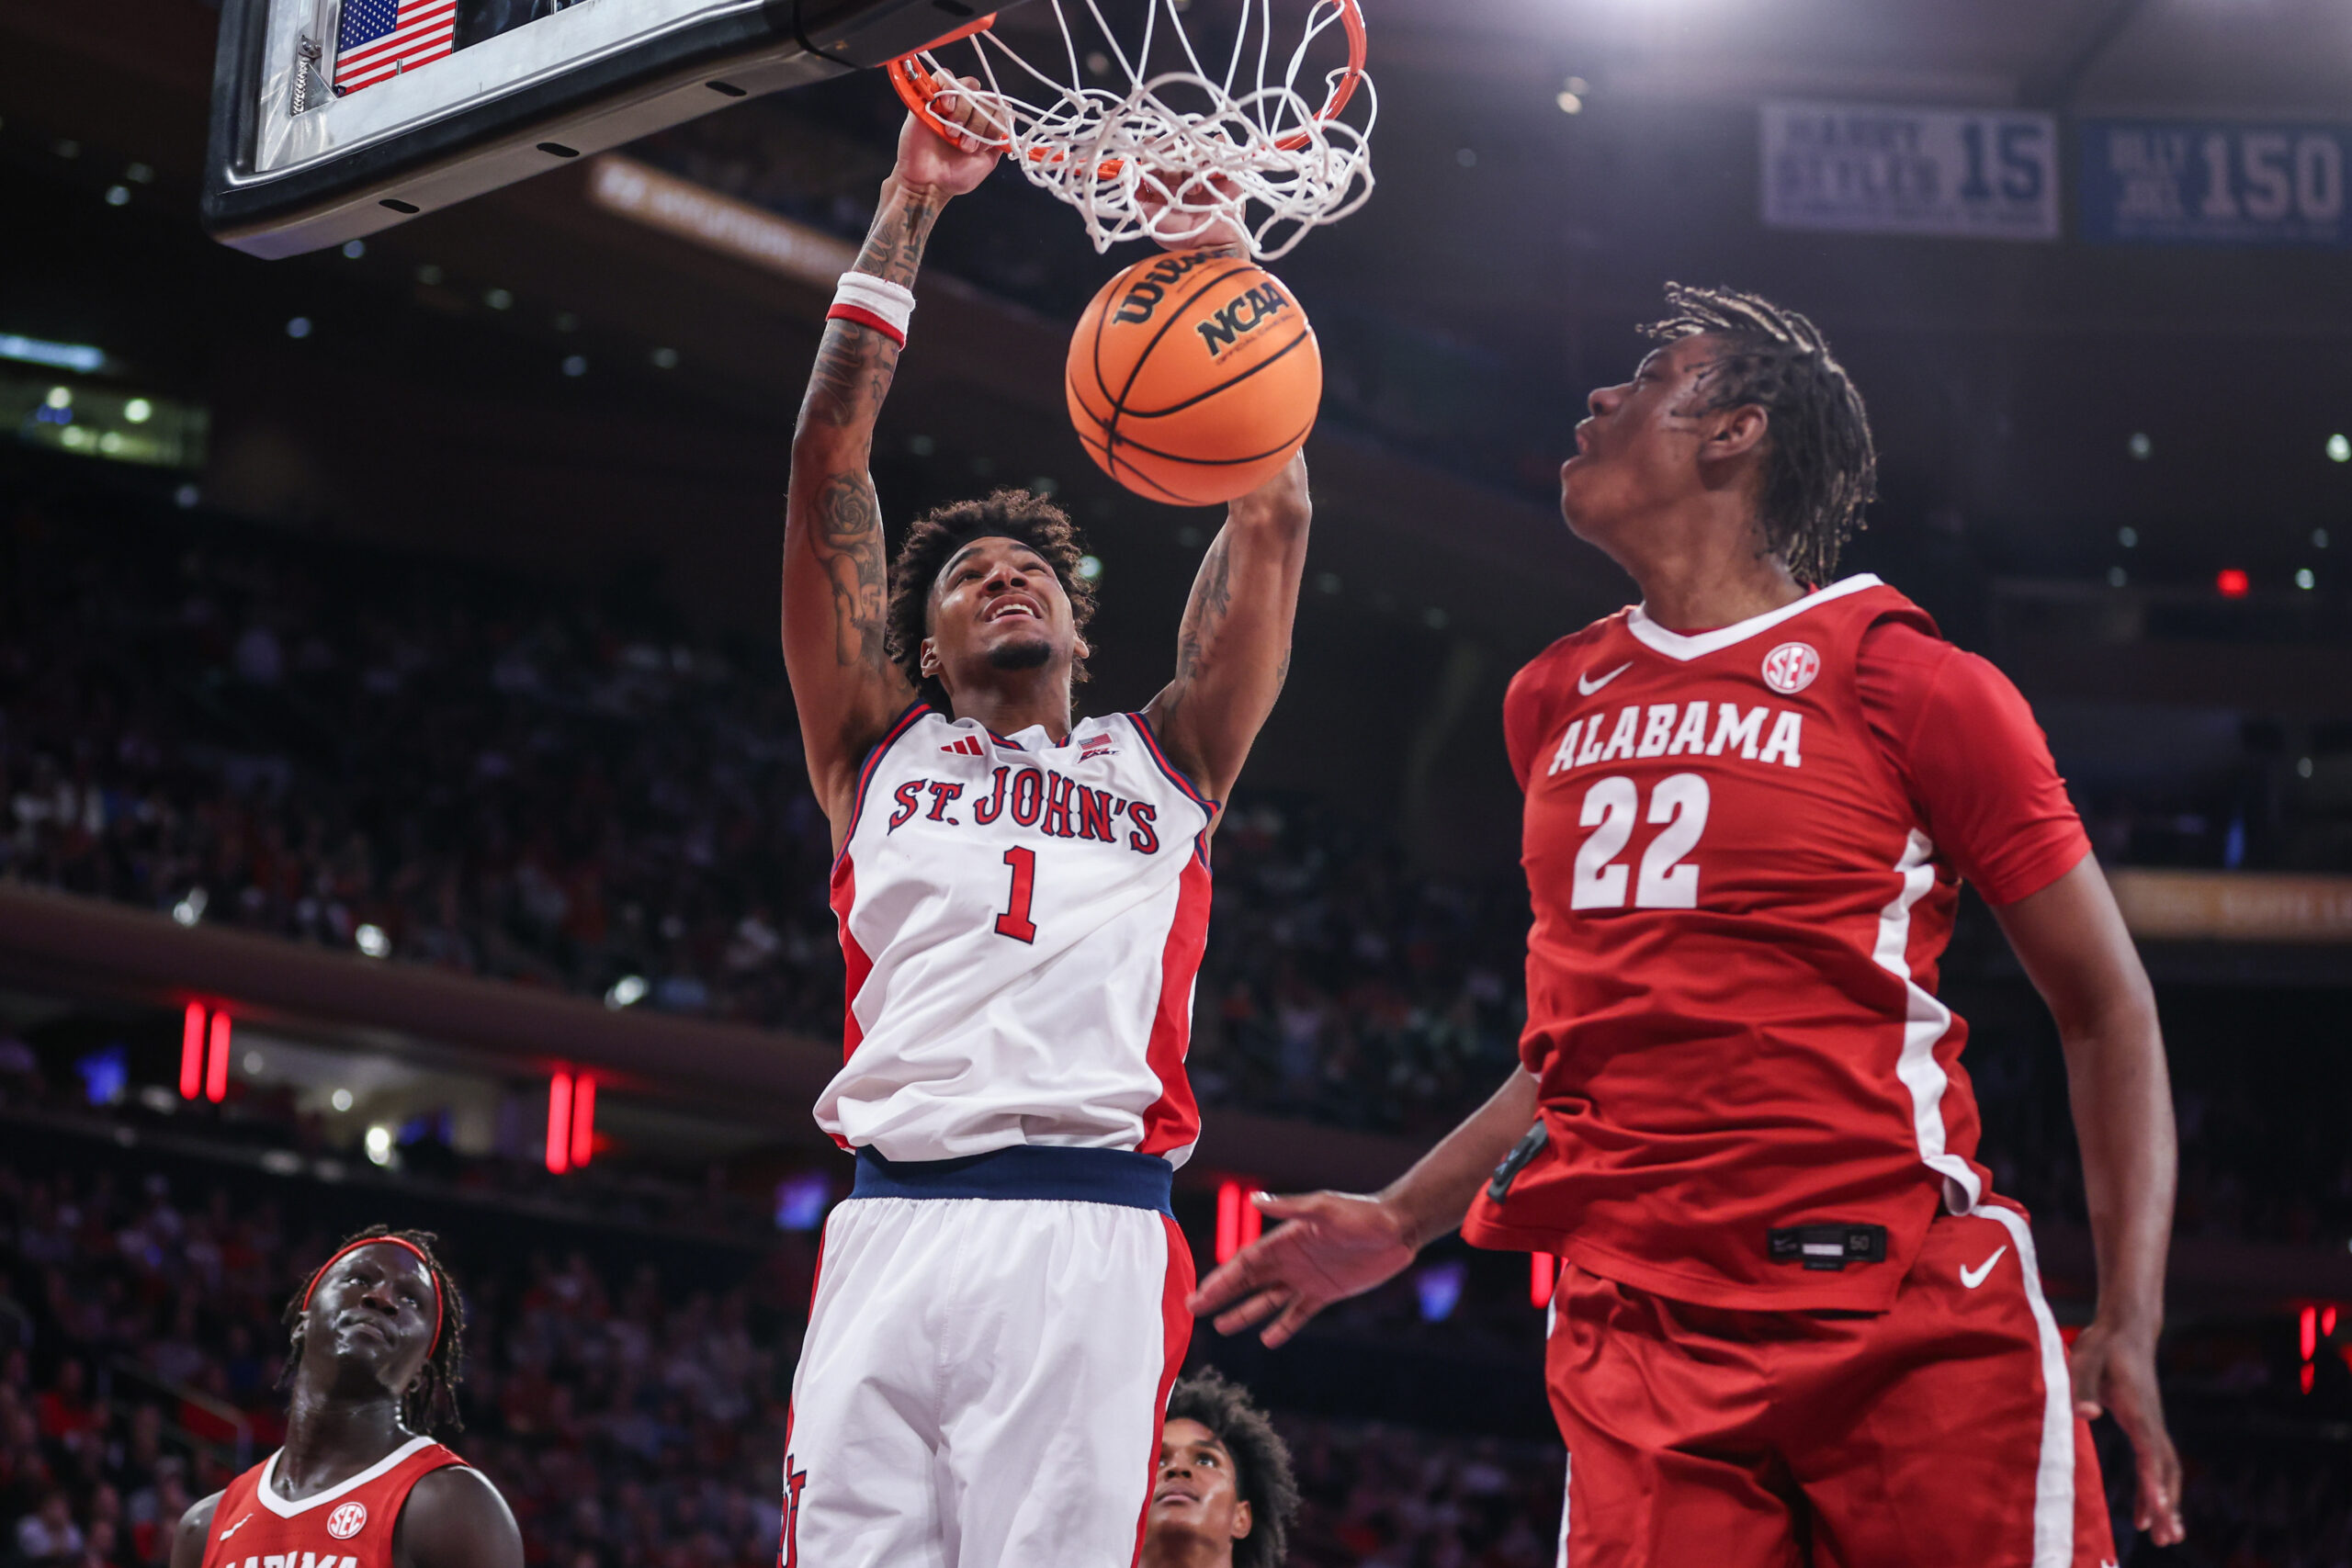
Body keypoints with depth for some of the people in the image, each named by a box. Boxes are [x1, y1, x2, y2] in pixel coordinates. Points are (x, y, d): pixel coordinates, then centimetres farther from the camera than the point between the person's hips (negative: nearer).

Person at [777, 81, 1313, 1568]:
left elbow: (1273, 517, 18)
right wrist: (908, 209, 18)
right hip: (892, 1224, 0)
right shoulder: (881, 749, 23)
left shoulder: (1161, 761, 24)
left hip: (1094, 1234, 0)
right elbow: (830, 467, 19)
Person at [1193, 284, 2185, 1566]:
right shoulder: (1554, 703, 17)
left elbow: (2106, 1006, 1)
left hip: (1910, 1321, -4)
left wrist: (2130, 1320, -9)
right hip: (1641, 1338, 4)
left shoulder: (1913, 685, 0)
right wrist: (1401, 1220, 21)